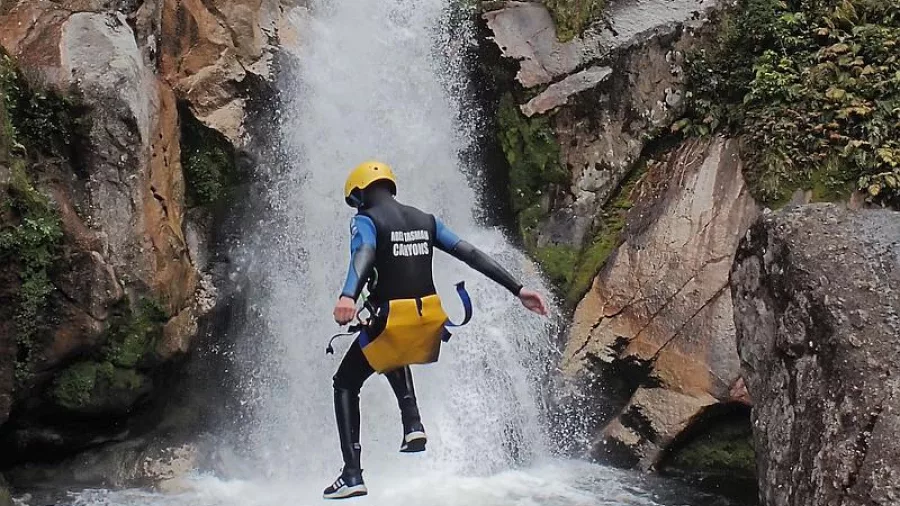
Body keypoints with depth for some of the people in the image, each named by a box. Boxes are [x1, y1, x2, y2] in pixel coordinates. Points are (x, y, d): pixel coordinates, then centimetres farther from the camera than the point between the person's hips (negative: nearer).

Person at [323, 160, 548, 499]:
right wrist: (518, 289, 5)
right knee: (394, 354, 39)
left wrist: (348, 297, -45)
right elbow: (472, 255, 7)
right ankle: (412, 425, 18)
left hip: (390, 322, -5)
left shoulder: (365, 221, -3)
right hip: (430, 322, 6)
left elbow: (363, 256, -27)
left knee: (345, 384, 17)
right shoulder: (425, 221, 13)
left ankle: (352, 474, 5)